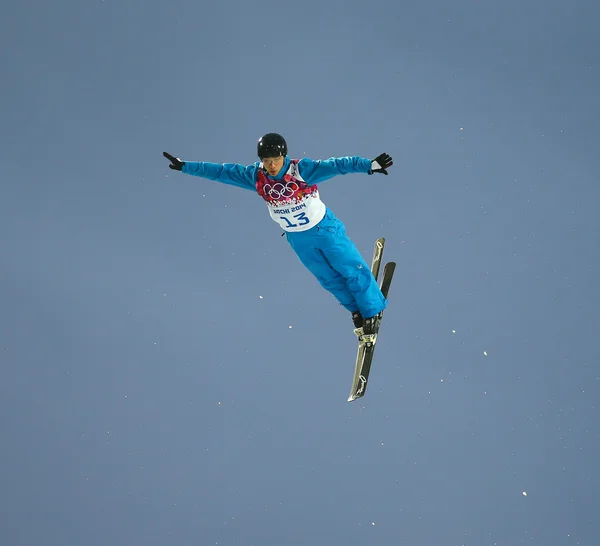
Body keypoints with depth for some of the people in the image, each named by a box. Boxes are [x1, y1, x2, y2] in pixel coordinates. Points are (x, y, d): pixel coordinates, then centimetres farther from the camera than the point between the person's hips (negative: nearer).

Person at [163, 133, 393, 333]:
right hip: (298, 239, 4)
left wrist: (369, 165, -52)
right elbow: (221, 171, -8)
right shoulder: (255, 176, -16)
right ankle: (356, 310, 39)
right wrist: (184, 167, -4)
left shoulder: (302, 169, -28)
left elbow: (335, 165, -39)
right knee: (329, 278, 16)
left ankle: (372, 311, 28)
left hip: (325, 228, -4)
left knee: (352, 270, 5)